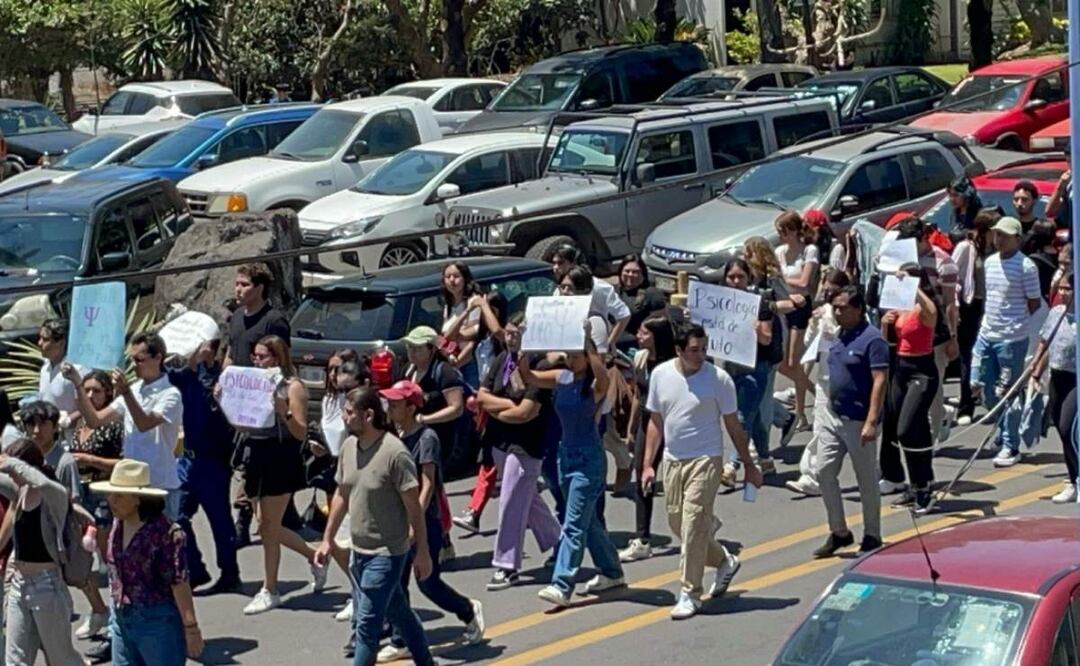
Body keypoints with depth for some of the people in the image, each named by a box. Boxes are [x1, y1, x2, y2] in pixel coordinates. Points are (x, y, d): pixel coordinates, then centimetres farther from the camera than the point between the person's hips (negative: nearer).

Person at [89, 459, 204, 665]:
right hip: (122, 621, 8)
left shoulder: (165, 532, -19)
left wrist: (190, 627, -18)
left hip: (158, 622, -8)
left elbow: (179, 582, -19)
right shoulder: (117, 525, 4)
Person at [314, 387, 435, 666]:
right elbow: (341, 495, 13)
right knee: (398, 614, 19)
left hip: (386, 554, -7)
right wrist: (328, 539, 13)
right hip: (359, 550, 7)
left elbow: (414, 506, -14)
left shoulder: (395, 453, -20)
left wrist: (422, 552, -11)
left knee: (367, 624, -5)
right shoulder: (349, 447, 2)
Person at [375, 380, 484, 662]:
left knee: (428, 582, 0)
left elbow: (428, 484, -18)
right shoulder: (396, 437, 7)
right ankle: (400, 642, 13)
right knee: (396, 583, 6)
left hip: (424, 522, -7)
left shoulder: (426, 437, -15)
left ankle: (470, 611, 24)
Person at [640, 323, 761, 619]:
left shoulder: (718, 379, -9)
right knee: (677, 522, 12)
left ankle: (690, 595, -3)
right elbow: (655, 422, 10)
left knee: (693, 526, -10)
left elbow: (733, 426, -1)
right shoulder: (661, 375, 2)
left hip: (705, 461, -5)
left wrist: (749, 466, 2)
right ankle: (724, 561, 35)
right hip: (672, 461, 5)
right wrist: (647, 464, 5)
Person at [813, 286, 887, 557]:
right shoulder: (839, 337, 10)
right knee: (824, 472, 3)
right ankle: (839, 532, 14)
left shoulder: (872, 339, -15)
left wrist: (871, 422, -25)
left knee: (867, 480, 5)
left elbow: (880, 381, -19)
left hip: (859, 422, -8)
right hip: (832, 416, 8)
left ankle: (872, 537, 17)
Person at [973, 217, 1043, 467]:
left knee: (1008, 393, -1)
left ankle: (1010, 447, 9)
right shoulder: (990, 262, 10)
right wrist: (988, 322, 14)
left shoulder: (1025, 267, -11)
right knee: (981, 387, 11)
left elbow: (1035, 304, -7)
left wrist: (1016, 322, -4)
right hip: (987, 334, 7)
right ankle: (1006, 432, 31)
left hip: (1012, 338, -7)